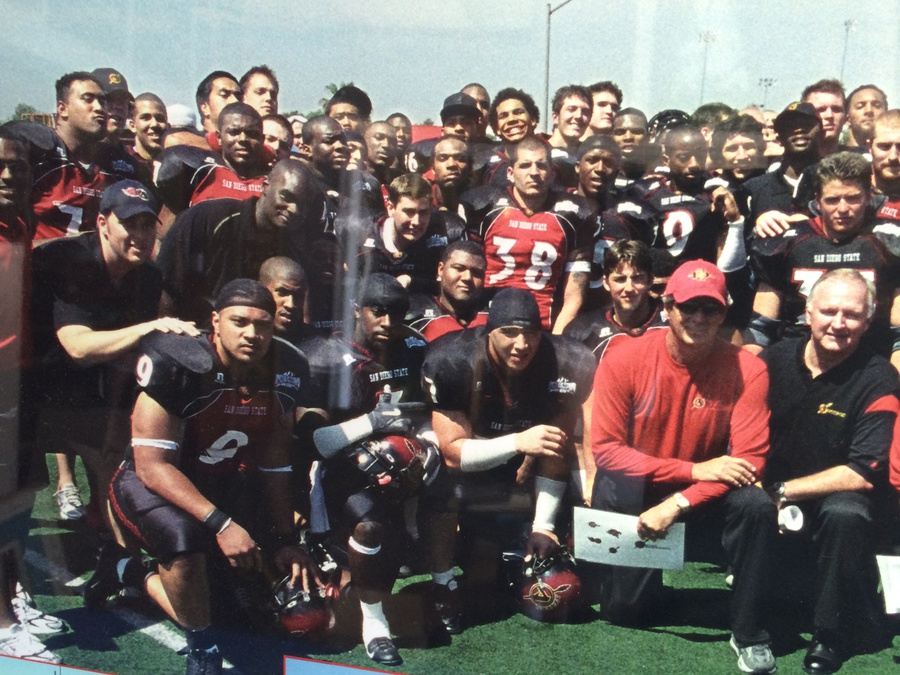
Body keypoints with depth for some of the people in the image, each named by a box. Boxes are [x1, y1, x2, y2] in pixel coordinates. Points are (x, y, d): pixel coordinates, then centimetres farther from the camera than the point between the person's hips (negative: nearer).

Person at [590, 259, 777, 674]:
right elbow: (605, 448, -18)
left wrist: (677, 504, -29)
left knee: (756, 506, -30)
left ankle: (749, 634, -11)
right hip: (636, 491, 0)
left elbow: (750, 460, -18)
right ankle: (636, 584, 37)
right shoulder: (623, 358, -17)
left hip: (703, 499, 1)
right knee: (625, 611, -2)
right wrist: (694, 469, -25)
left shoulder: (746, 370, -16)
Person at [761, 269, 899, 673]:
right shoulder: (775, 359, -3)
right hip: (772, 504, 5)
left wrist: (782, 490, -19)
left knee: (844, 514, -33)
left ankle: (833, 633, -11)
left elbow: (863, 475, -20)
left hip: (838, 500, -4)